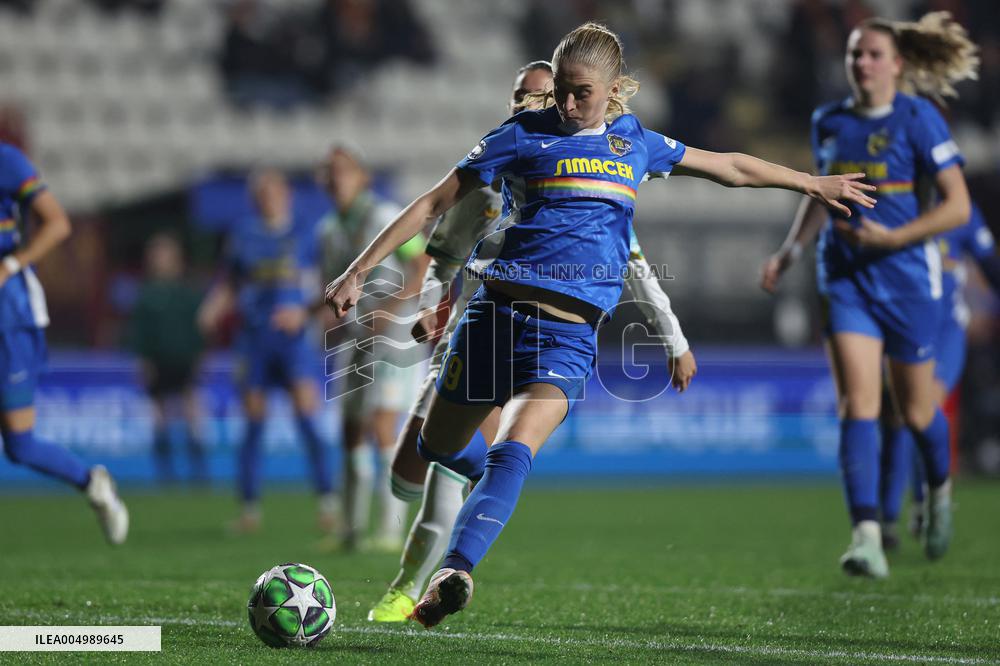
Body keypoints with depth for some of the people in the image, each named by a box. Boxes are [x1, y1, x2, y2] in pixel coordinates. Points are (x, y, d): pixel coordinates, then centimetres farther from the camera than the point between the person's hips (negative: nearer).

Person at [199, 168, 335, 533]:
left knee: (308, 418, -12)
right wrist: (211, 312, -2)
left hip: (294, 335, -2)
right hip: (254, 336, 2)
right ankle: (249, 509, 8)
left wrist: (303, 311, -14)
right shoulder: (244, 236, 11)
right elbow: (228, 285, 16)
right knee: (254, 424, 3)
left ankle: (327, 503, -8)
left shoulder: (304, 233, 5)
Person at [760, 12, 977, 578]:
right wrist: (790, 249, 13)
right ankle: (867, 536, -19)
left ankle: (941, 490, 43)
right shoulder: (830, 122, 7)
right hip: (845, 277, 3)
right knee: (858, 404, -12)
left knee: (915, 410, 10)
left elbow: (958, 206, -10)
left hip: (907, 278, -3)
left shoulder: (918, 120, -9)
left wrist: (893, 238, -19)